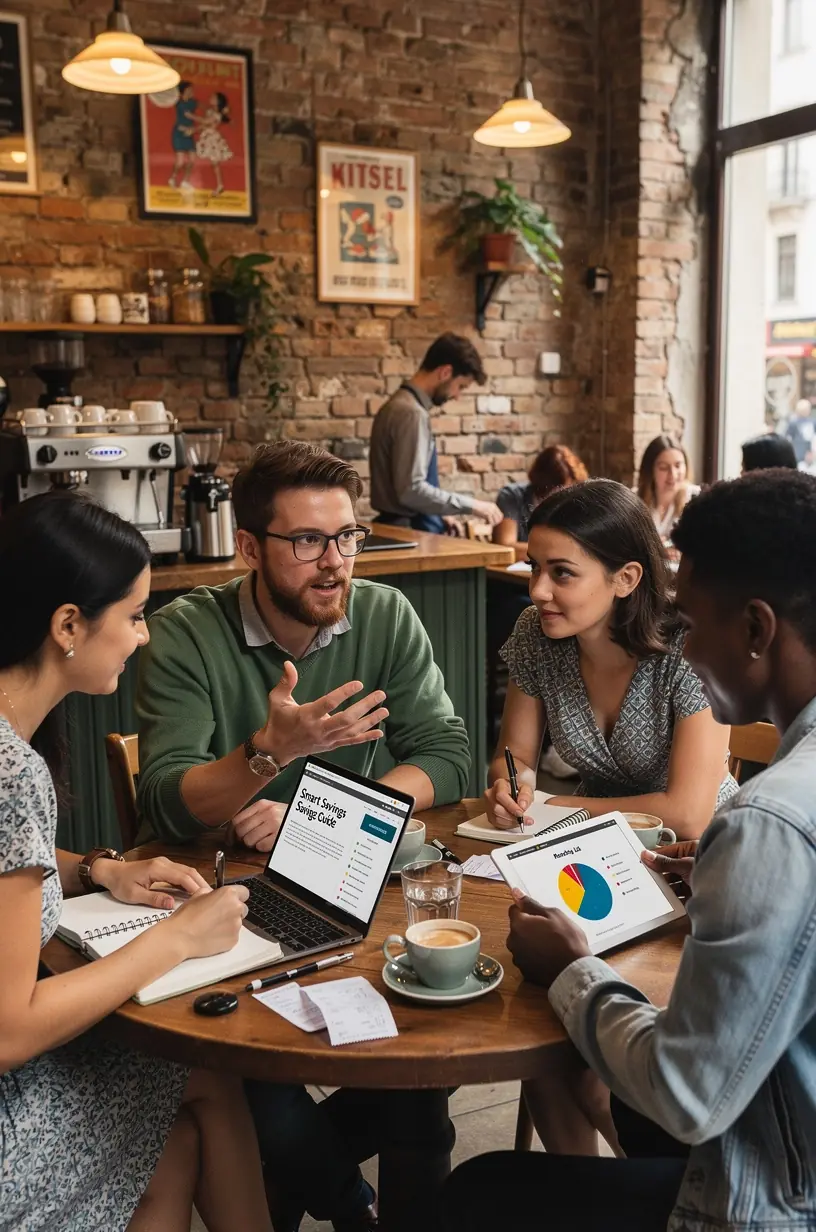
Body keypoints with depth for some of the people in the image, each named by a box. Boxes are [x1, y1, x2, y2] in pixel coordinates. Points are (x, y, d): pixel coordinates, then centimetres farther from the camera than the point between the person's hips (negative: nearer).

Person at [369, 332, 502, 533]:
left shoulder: (404, 405, 12)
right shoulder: (411, 413, -18)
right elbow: (411, 489, -24)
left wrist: (440, 514, 15)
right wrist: (471, 505, -17)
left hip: (405, 527, 10)